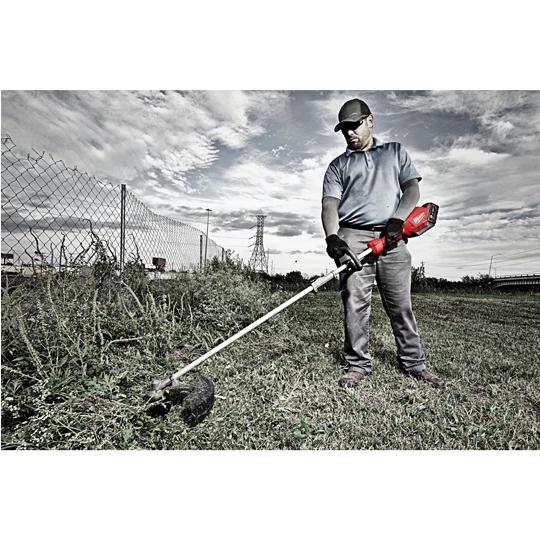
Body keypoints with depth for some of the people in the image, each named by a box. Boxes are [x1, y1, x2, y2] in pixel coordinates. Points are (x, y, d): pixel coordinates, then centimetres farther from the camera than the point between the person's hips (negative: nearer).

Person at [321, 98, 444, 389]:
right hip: (353, 238, 0)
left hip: (391, 237, 1)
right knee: (355, 303, -6)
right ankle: (358, 365, 3)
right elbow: (330, 203, 2)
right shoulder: (338, 165, 17)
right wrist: (331, 237, -17)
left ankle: (414, 363, 14)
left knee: (401, 304, 3)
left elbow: (412, 188, 10)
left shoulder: (395, 152, 22)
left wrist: (398, 219, -10)